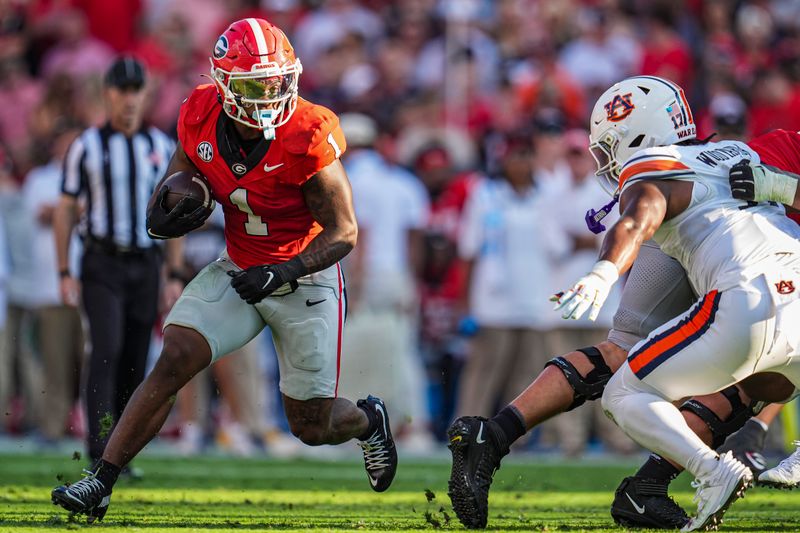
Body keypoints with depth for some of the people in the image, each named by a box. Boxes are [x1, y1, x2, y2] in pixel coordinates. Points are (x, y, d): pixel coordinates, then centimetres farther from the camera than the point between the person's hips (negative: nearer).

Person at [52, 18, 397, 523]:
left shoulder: (307, 138, -25)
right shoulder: (202, 122, -11)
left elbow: (343, 232, -17)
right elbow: (159, 217, 1)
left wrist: (282, 274, -29)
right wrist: (171, 216, -23)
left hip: (306, 278, -3)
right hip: (238, 271, 3)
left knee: (312, 427, 6)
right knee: (173, 362, -16)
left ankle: (369, 418, 42)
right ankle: (100, 483, -14)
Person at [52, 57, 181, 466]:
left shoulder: (161, 147, 7)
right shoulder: (87, 147, -2)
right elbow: (65, 210, 0)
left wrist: (175, 276, 5)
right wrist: (64, 275, -5)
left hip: (145, 267, 4)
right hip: (102, 266, -4)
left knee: (134, 363, 6)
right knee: (106, 351, -18)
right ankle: (99, 454, -23)